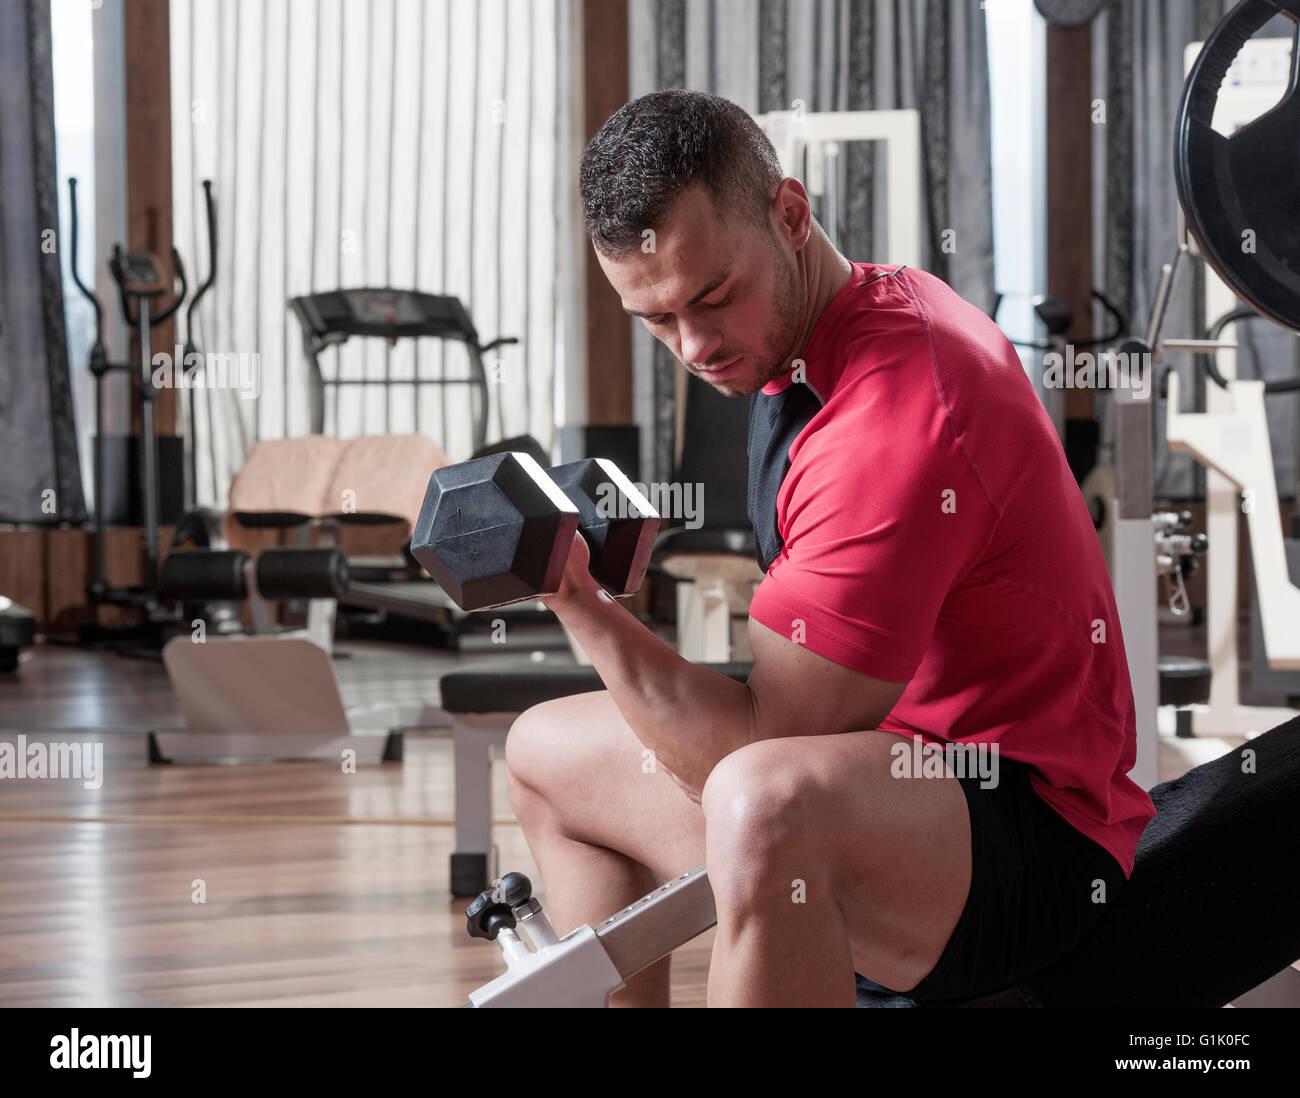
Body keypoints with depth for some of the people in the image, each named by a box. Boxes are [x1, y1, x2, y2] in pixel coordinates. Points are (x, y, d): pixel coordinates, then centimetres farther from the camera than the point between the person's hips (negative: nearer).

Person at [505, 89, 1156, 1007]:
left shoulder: (896, 416, -26)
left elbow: (757, 738, -26)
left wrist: (579, 604, -27)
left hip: (1031, 842, -11)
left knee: (765, 803, -43)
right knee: (547, 751, 21)